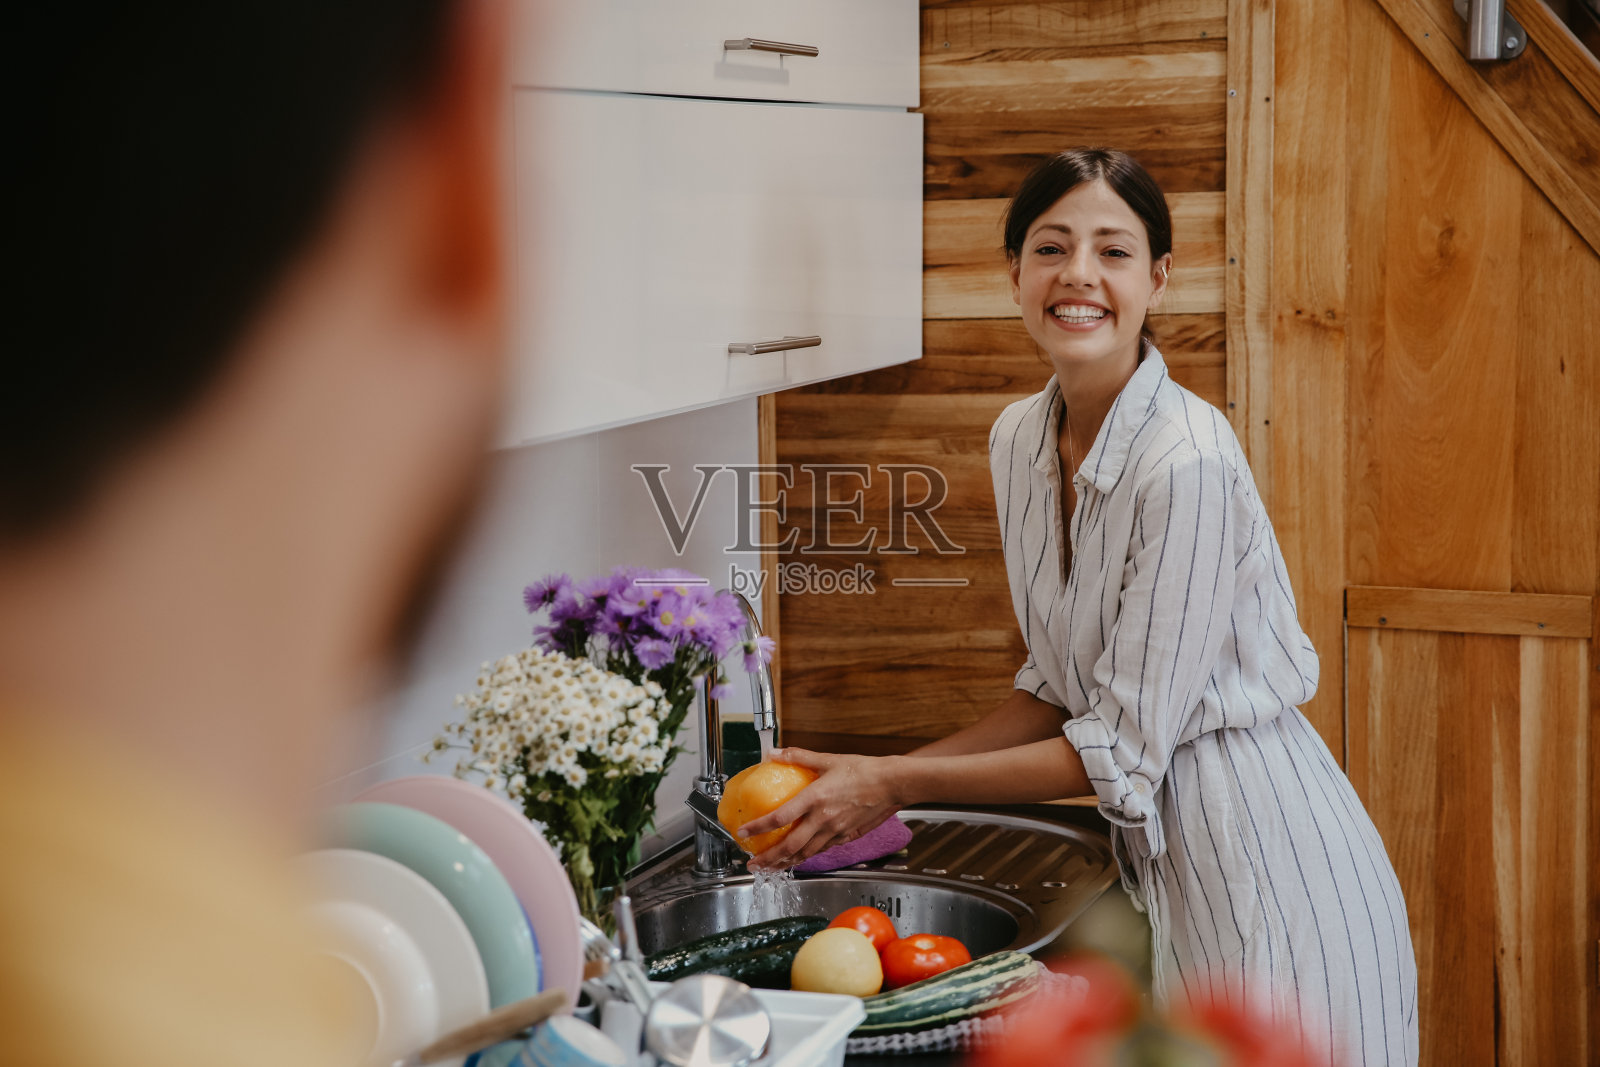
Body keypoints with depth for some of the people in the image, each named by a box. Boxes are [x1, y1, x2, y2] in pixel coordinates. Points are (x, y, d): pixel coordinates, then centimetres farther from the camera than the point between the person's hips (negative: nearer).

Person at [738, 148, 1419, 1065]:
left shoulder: (1188, 463, -24)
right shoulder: (1021, 439, 1)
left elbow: (1119, 752, -20)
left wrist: (899, 784, -16)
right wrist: (872, 779, 1)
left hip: (1270, 868, -7)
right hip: (1171, 857, 7)